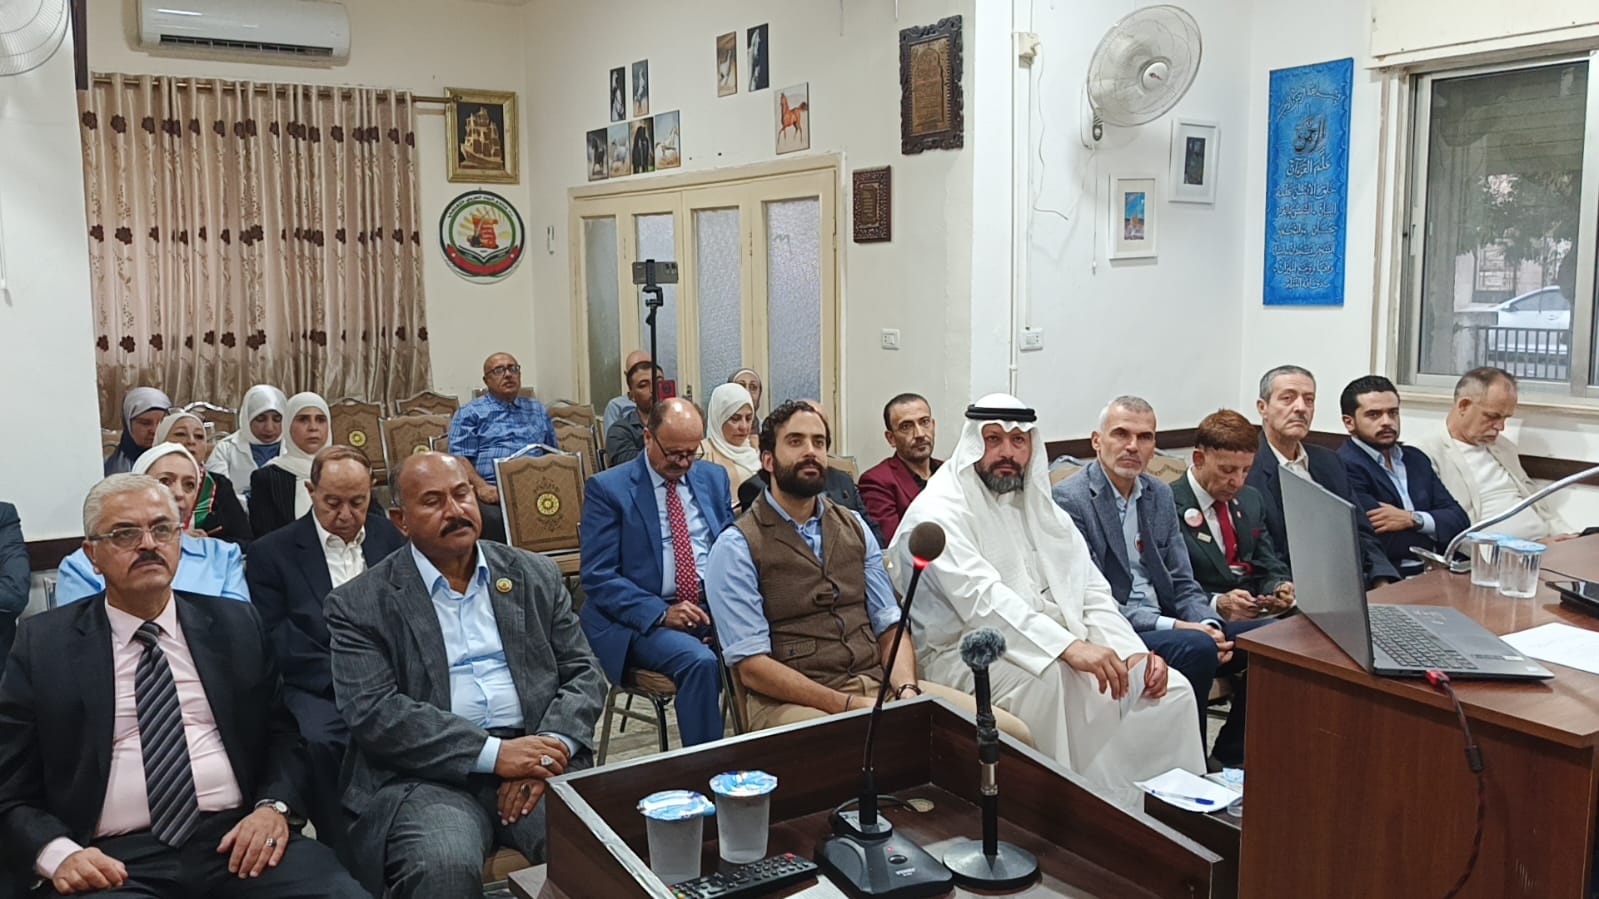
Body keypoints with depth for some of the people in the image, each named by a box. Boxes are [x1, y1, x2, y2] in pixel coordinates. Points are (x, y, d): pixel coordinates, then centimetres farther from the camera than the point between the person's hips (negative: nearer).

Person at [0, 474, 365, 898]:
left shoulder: (236, 624, 11)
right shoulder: (44, 643, 7)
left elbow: (284, 732, 12)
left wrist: (274, 807, -7)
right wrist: (58, 853, -11)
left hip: (237, 839, 1)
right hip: (117, 860, 0)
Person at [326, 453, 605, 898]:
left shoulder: (535, 575, 13)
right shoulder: (361, 604, 3)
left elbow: (583, 673, 11)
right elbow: (371, 712, -8)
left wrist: (551, 747, -10)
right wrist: (491, 753, -17)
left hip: (535, 758, 3)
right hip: (429, 774, -2)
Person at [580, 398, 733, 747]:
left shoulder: (714, 478, 13)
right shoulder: (607, 488, -2)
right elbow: (598, 577, -7)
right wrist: (661, 613, -19)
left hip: (716, 608, 4)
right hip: (643, 619, -4)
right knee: (700, 662, -33)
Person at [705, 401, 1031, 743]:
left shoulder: (854, 527, 14)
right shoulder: (737, 547, -3)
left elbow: (890, 624, 12)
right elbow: (752, 666, -10)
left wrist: (906, 690, -9)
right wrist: (850, 706, -18)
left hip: (878, 682, 6)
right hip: (793, 700, -5)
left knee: (1012, 732, -10)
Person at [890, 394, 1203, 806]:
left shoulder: (1043, 509, 18)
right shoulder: (938, 513, -7)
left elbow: (1092, 593, 14)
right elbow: (982, 598, -22)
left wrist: (1132, 651, -6)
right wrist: (1070, 646, -33)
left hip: (1061, 653, 7)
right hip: (967, 658, -7)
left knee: (1172, 689, -10)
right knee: (1056, 679, -36)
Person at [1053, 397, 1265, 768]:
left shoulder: (1160, 494, 12)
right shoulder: (1069, 499, -11)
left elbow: (1182, 583, 12)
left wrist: (1208, 624, -9)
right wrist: (1172, 626, -21)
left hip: (1166, 625, 8)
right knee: (1197, 648, -31)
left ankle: (1229, 761, 9)